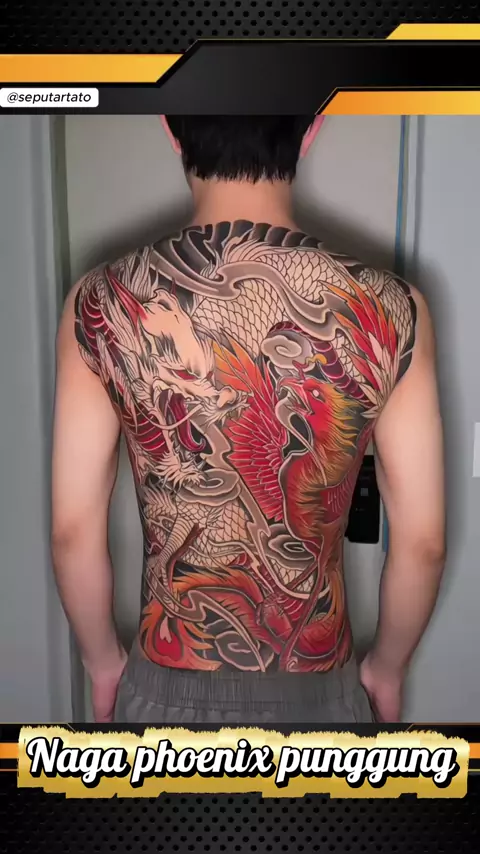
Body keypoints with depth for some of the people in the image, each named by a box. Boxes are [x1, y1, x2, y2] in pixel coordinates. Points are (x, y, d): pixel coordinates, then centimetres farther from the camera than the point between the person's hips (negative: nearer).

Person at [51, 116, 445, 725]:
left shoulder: (102, 305, -16)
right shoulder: (387, 310, -17)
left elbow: (73, 530, -11)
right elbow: (422, 542, -11)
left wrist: (103, 661, 7)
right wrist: (386, 667, 7)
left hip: (167, 693, 1)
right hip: (315, 694, 0)